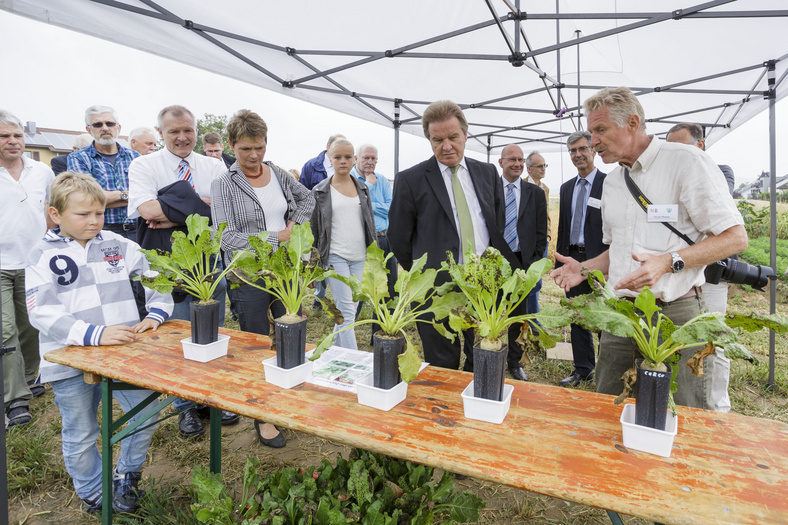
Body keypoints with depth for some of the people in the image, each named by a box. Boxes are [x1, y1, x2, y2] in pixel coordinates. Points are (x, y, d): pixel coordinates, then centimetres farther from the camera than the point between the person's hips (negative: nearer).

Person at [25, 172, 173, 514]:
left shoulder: (117, 245, 3)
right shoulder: (44, 255, -4)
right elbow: (42, 312, -14)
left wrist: (156, 313, -11)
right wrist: (94, 334, -28)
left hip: (124, 354, 2)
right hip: (71, 362, -2)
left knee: (147, 417, 6)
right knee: (81, 437, 14)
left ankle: (126, 477, 34)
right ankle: (93, 493, 40)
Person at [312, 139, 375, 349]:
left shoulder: (362, 188, 12)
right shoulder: (321, 191, 1)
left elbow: (370, 222, 16)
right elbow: (314, 228, 4)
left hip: (360, 257, 4)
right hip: (335, 257, -4)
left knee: (349, 309, 9)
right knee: (346, 311, -9)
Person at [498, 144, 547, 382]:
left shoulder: (535, 193, 7)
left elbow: (541, 231, 7)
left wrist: (535, 260, 1)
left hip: (522, 261, 2)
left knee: (518, 314, 10)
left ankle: (514, 362, 24)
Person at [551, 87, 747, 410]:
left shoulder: (687, 161, -7)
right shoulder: (612, 181, 15)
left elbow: (736, 238, -9)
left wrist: (668, 262, -22)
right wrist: (584, 268, 4)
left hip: (676, 313, -5)